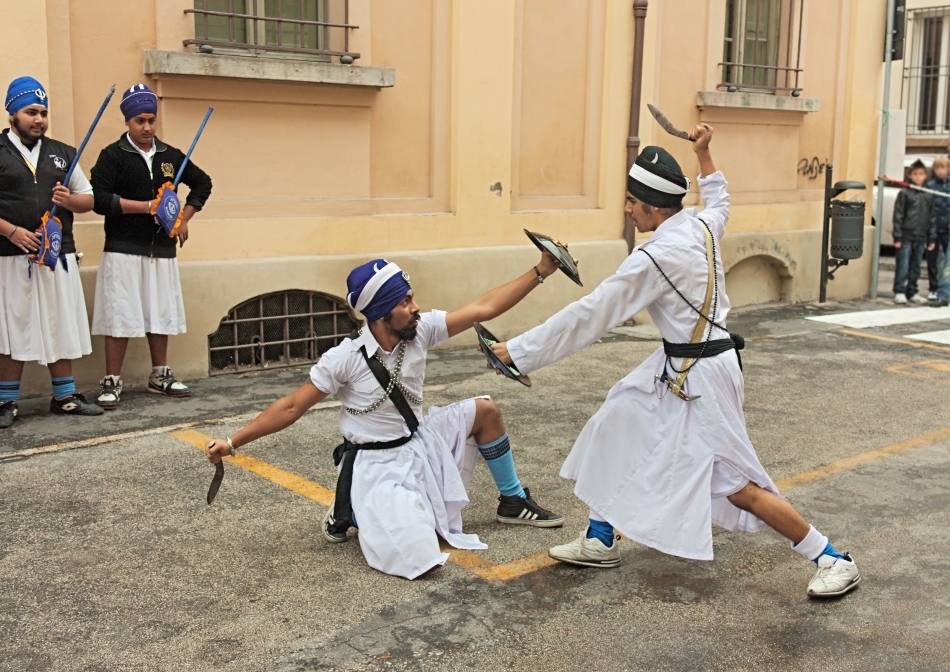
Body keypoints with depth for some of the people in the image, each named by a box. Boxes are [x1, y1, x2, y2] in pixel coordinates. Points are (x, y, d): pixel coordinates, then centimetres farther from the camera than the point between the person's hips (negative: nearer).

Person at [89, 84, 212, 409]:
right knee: (120, 317, -4)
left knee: (161, 313, 11)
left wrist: (184, 217, 11)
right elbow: (99, 199, -15)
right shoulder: (113, 156, -4)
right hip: (124, 250, -5)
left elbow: (202, 183, 22)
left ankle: (160, 376, 22)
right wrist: (147, 206, -17)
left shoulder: (170, 156, 10)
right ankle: (112, 382, 4)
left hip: (162, 250, 5)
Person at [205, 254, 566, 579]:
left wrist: (540, 272, -12)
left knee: (484, 410, -4)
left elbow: (483, 308, -8)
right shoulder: (345, 358, -21)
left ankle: (513, 502, 17)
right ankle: (350, 513, 7)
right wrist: (233, 442, -15)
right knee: (418, 558, -22)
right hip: (378, 467, -6)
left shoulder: (421, 330, -10)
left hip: (421, 442, 6)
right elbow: (292, 407, -13)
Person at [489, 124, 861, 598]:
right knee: (614, 431, 14)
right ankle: (600, 541, 25)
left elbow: (590, 315, -22)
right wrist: (704, 155, 30)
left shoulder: (656, 257, -24)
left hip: (700, 378, -10)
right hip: (676, 368, 10)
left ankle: (833, 560, 12)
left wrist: (519, 351, -17)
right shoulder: (703, 226, -1)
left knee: (738, 486, -3)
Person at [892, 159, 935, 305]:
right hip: (906, 237, -4)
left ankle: (912, 293, 19)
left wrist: (932, 238, 9)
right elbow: (898, 216, -4)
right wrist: (897, 237, -9)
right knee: (903, 267, -3)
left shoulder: (929, 195, 10)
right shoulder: (904, 193, -2)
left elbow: (931, 218, 13)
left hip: (921, 238, 4)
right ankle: (899, 292, 5)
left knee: (916, 268, 10)